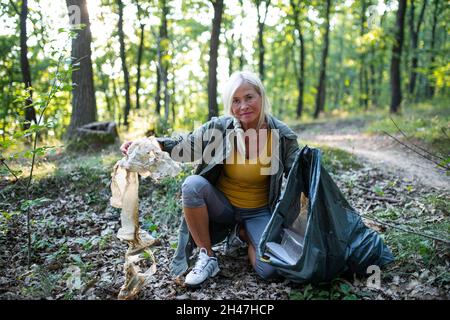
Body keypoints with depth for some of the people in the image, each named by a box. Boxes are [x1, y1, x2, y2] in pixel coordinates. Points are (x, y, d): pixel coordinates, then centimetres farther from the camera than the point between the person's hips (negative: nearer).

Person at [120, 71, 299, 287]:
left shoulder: (282, 136, -14)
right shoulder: (220, 127, -13)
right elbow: (185, 146, -10)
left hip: (258, 212, -1)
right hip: (222, 205, 1)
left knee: (269, 270, -22)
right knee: (193, 184, -31)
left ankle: (242, 234, 12)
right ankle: (207, 258, -13)